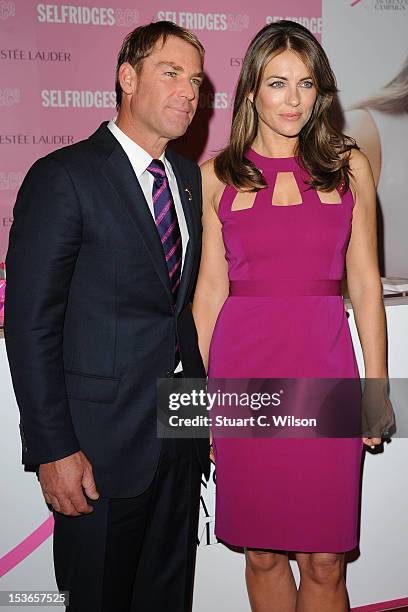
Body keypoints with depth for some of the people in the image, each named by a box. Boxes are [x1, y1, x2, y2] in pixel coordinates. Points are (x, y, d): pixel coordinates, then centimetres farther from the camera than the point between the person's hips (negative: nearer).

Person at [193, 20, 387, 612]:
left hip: (324, 365, 0)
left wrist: (377, 384, 3)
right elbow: (211, 287, 5)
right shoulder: (217, 176, 5)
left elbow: (365, 282, 7)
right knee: (262, 552, 11)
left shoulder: (349, 166, 6)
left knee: (324, 561, 5)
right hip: (244, 367, 0)